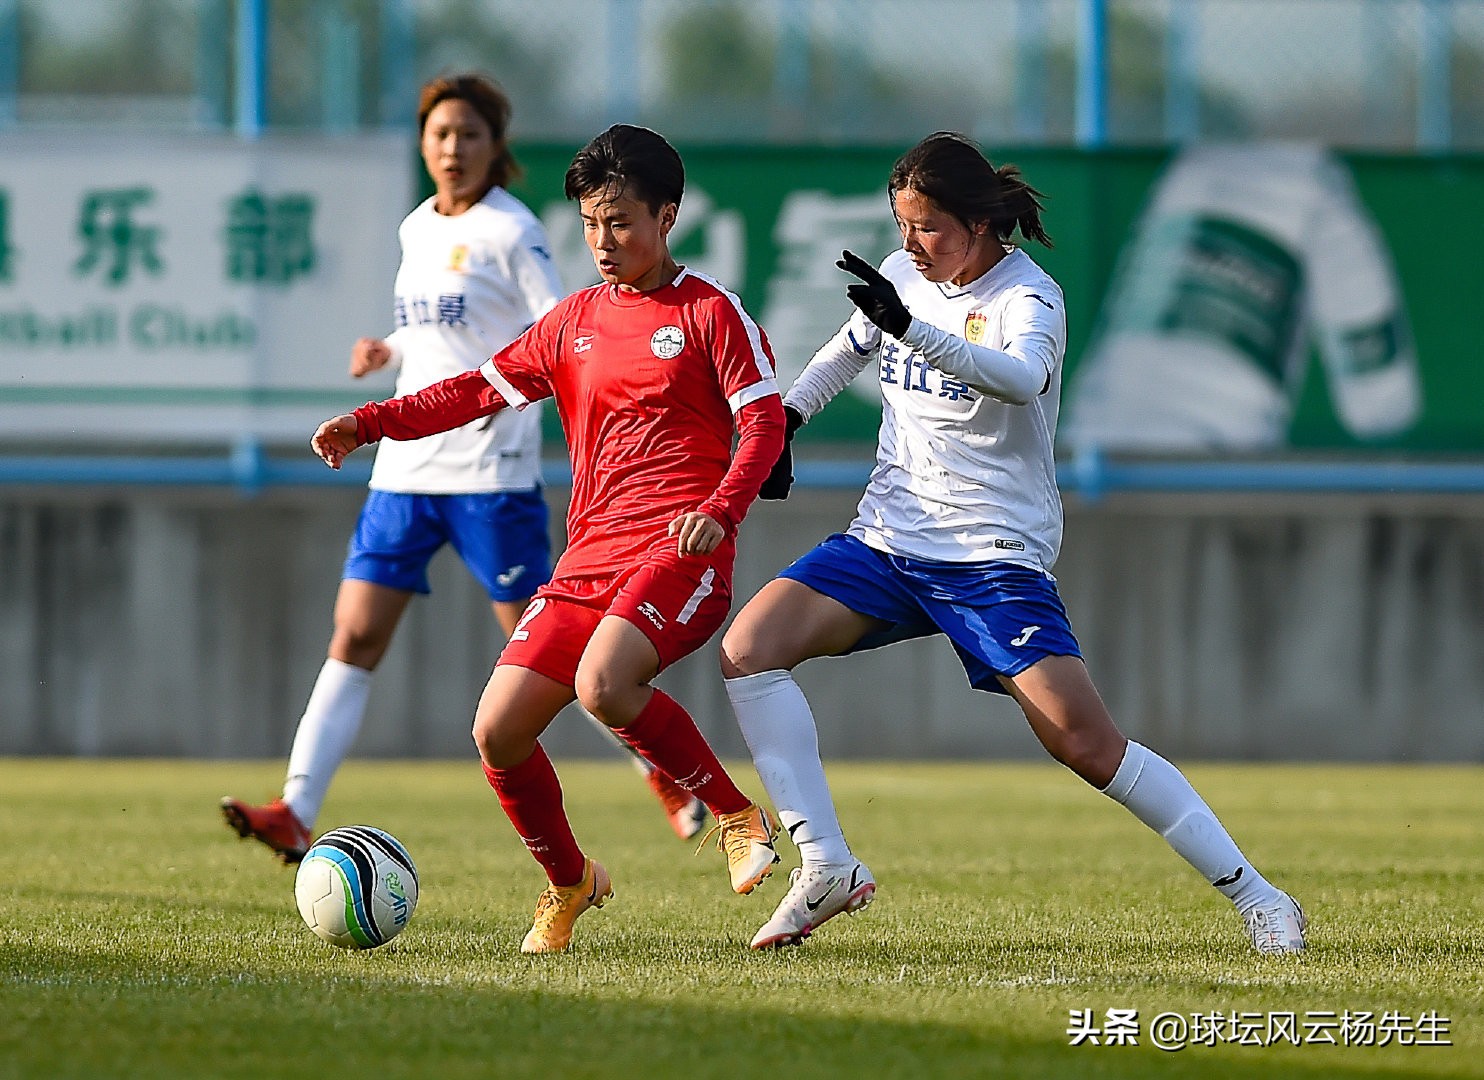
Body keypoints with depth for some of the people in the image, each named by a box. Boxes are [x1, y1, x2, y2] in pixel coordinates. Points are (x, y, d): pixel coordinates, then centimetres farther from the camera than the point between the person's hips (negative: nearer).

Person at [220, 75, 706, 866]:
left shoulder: (510, 231, -7)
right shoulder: (416, 230, 14)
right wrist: (385, 353, 11)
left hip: (490, 470, -6)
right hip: (406, 468, 6)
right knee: (354, 639, -3)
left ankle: (664, 770, 15)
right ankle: (295, 815, -9)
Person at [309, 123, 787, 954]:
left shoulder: (709, 311, 1)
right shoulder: (576, 322, 17)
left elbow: (764, 424, -4)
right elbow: (484, 388, 20)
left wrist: (720, 511, -21)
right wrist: (369, 424, 8)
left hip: (680, 552, -6)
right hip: (591, 558, 6)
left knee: (602, 681, -34)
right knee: (498, 730, -4)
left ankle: (738, 816, -15)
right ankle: (569, 884, 20)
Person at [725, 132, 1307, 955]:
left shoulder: (1026, 296, -13)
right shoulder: (905, 276, 7)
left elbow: (1023, 377, -37)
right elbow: (848, 350, 30)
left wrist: (911, 328, -50)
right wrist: (780, 420, 18)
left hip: (995, 559, -6)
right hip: (887, 542, 6)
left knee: (1088, 745, -14)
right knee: (747, 647, -15)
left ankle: (1252, 895, -2)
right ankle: (826, 867, -13)